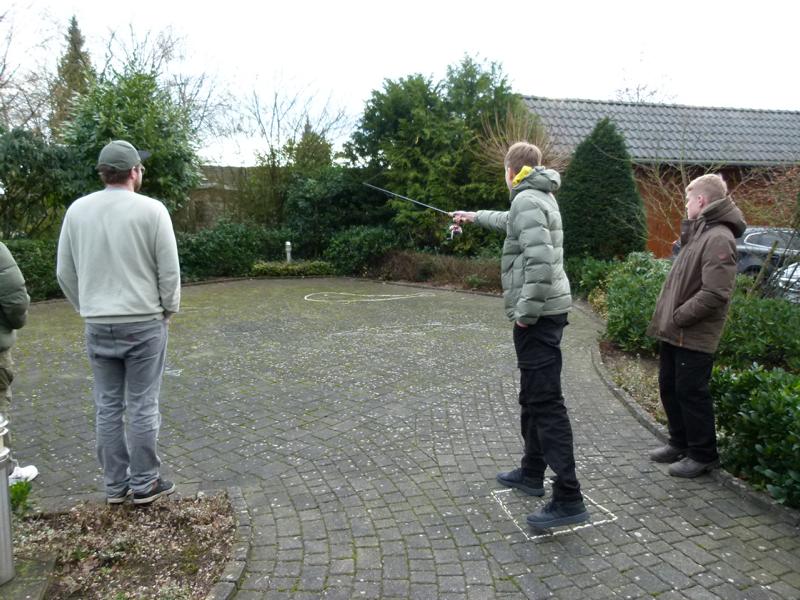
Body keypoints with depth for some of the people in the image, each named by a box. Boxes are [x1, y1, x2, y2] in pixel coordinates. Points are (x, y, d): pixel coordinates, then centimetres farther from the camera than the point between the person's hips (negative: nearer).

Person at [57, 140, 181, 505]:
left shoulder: (78, 210, 2)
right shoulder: (151, 210, -10)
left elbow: (65, 273, 7)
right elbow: (169, 270, -8)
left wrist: (88, 309, 18)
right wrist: (168, 309, 7)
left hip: (98, 325, 4)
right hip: (144, 323, -4)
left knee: (108, 407, 12)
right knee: (142, 407, 5)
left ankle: (115, 485, 21)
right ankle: (144, 484, 14)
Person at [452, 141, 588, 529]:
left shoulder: (527, 200, -14)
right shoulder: (540, 198, 17)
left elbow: (540, 259, -27)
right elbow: (510, 221, 40)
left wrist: (526, 311, -21)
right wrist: (475, 216, 53)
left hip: (538, 314, -10)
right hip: (548, 309, 10)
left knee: (546, 402, -10)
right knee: (533, 396, 18)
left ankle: (568, 499, -6)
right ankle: (532, 473, 31)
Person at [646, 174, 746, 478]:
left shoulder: (718, 238, -18)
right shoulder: (699, 233, 13)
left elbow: (714, 294, -25)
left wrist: (677, 318, -18)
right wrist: (666, 318, 9)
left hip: (694, 336, -9)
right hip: (674, 333, 9)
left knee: (691, 393, 2)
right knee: (669, 389, 18)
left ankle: (703, 455, 18)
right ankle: (681, 443, 33)